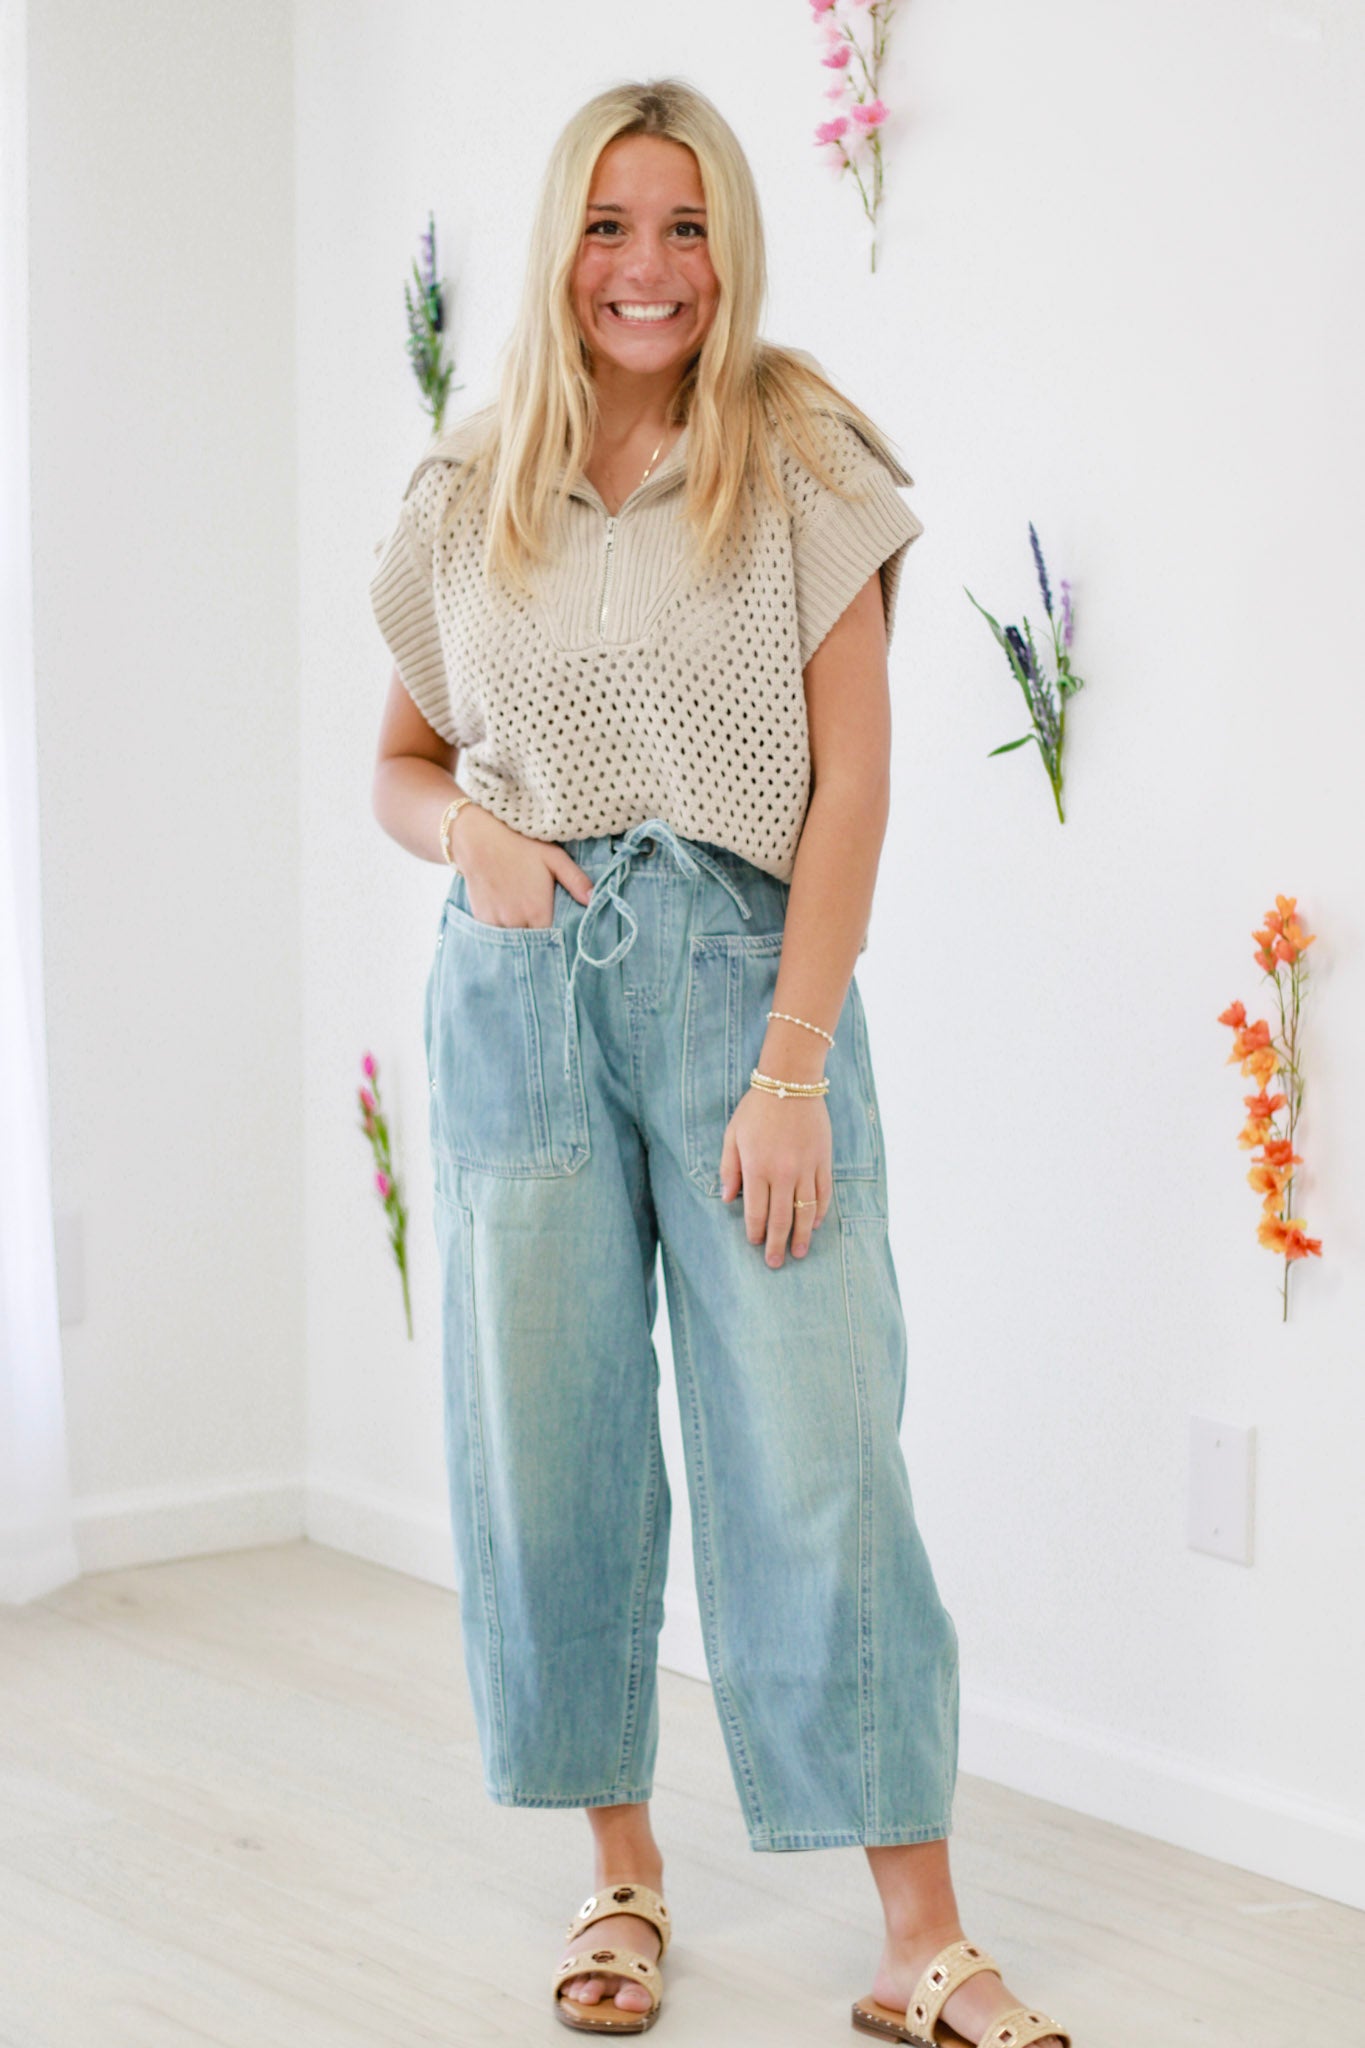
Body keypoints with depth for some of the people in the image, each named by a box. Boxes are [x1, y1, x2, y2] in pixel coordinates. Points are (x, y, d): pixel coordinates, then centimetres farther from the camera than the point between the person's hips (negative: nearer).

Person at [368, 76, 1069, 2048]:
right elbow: (401, 760, 19)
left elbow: (851, 777, -6)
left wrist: (793, 1070, -13)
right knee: (545, 1441, 7)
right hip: (518, 993, 3)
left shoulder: (803, 465, 0)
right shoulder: (466, 500, 9)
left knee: (817, 1448, -7)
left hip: (742, 975, -3)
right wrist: (468, 829, -6)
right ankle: (623, 1872, 24)